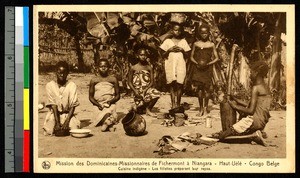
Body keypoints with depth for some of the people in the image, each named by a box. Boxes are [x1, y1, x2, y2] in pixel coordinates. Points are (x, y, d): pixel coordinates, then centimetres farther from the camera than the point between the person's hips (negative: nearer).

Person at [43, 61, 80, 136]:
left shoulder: (72, 85, -6)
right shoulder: (50, 85, -7)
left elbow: (72, 106, -10)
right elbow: (53, 105, -13)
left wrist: (67, 121, -23)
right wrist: (57, 123, -23)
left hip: (67, 114, 0)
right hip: (54, 114, 0)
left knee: (74, 129, -27)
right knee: (48, 132, -26)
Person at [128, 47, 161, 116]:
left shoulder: (149, 68, 6)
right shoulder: (133, 68, 2)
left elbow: (152, 81, 0)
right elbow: (129, 82, 2)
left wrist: (146, 89, -16)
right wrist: (135, 91, -13)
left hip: (147, 89, 1)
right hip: (137, 90, -1)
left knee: (156, 93, -32)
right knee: (140, 111, -6)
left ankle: (148, 109, -11)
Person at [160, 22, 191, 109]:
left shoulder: (183, 41, 11)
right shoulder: (167, 41, 8)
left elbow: (187, 56, 11)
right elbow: (163, 55, 8)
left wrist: (182, 50, -7)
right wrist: (169, 50, -8)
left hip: (181, 65, 1)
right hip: (170, 65, 0)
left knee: (179, 84, -4)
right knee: (172, 84, -4)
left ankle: (178, 104, 4)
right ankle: (173, 104, -3)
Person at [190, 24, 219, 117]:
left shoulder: (211, 45, 4)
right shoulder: (196, 44, 6)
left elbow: (216, 58, 5)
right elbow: (192, 57, 10)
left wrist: (208, 64, -10)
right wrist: (197, 63, -8)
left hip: (208, 68, -1)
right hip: (198, 68, 1)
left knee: (206, 88, -2)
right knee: (199, 88, -2)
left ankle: (205, 108, 11)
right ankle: (200, 108, 11)